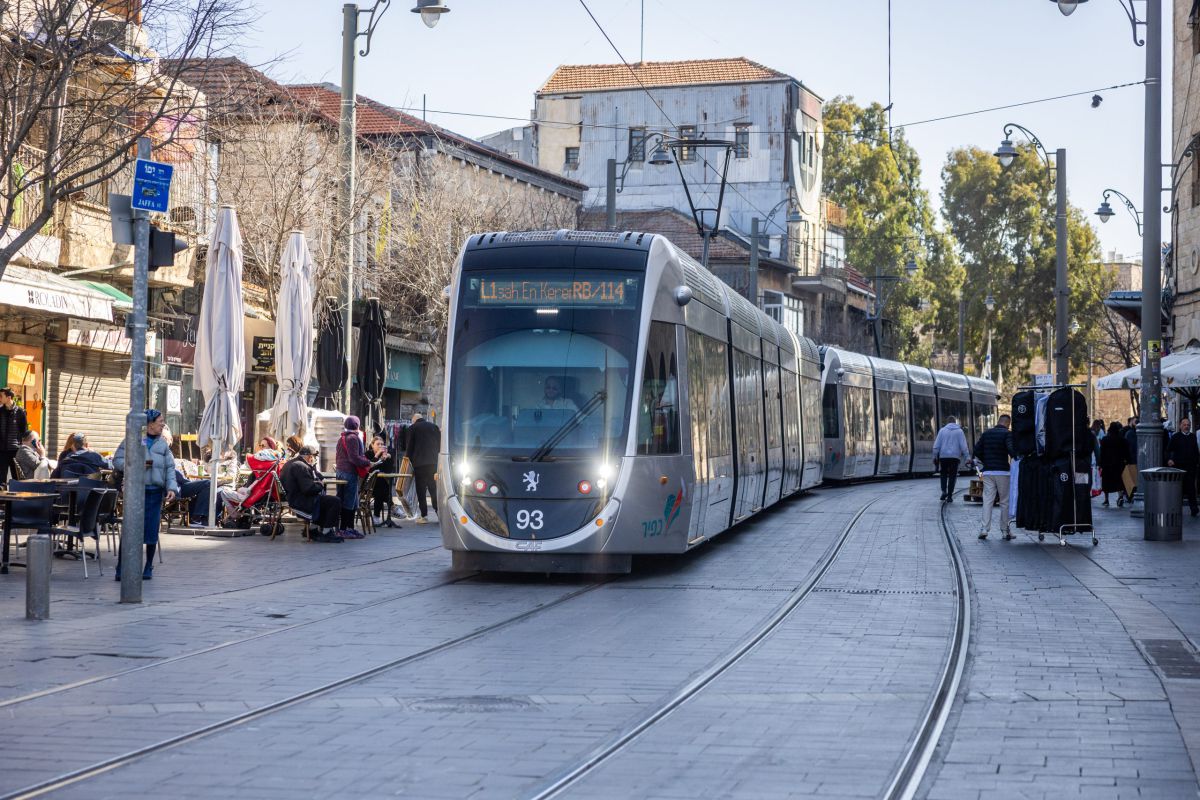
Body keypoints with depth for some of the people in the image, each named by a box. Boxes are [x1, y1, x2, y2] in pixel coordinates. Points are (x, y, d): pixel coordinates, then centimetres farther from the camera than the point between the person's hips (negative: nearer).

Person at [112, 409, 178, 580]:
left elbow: (170, 468, 10)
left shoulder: (163, 444, 13)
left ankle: (148, 568, 17)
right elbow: (117, 460, 0)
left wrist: (172, 488, -3)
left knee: (152, 531, 4)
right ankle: (121, 569, -3)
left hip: (155, 492, 4)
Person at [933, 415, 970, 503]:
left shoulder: (942, 430, 4)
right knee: (952, 476, 5)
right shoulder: (959, 431, 3)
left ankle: (944, 491, -4)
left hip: (943, 456, 1)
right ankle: (949, 496, 1)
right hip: (955, 456, -1)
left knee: (944, 475, 15)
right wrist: (966, 456, 1)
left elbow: (936, 445, 2)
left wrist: (935, 456, 8)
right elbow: (963, 446, -3)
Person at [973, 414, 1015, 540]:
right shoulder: (1007, 434, -5)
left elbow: (977, 450, 9)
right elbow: (1011, 450, -19)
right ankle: (1005, 530, 6)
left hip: (988, 472, 4)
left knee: (987, 500, 3)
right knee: (1005, 502, 5)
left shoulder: (986, 433, 10)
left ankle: (984, 529, -7)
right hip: (1002, 472, -4)